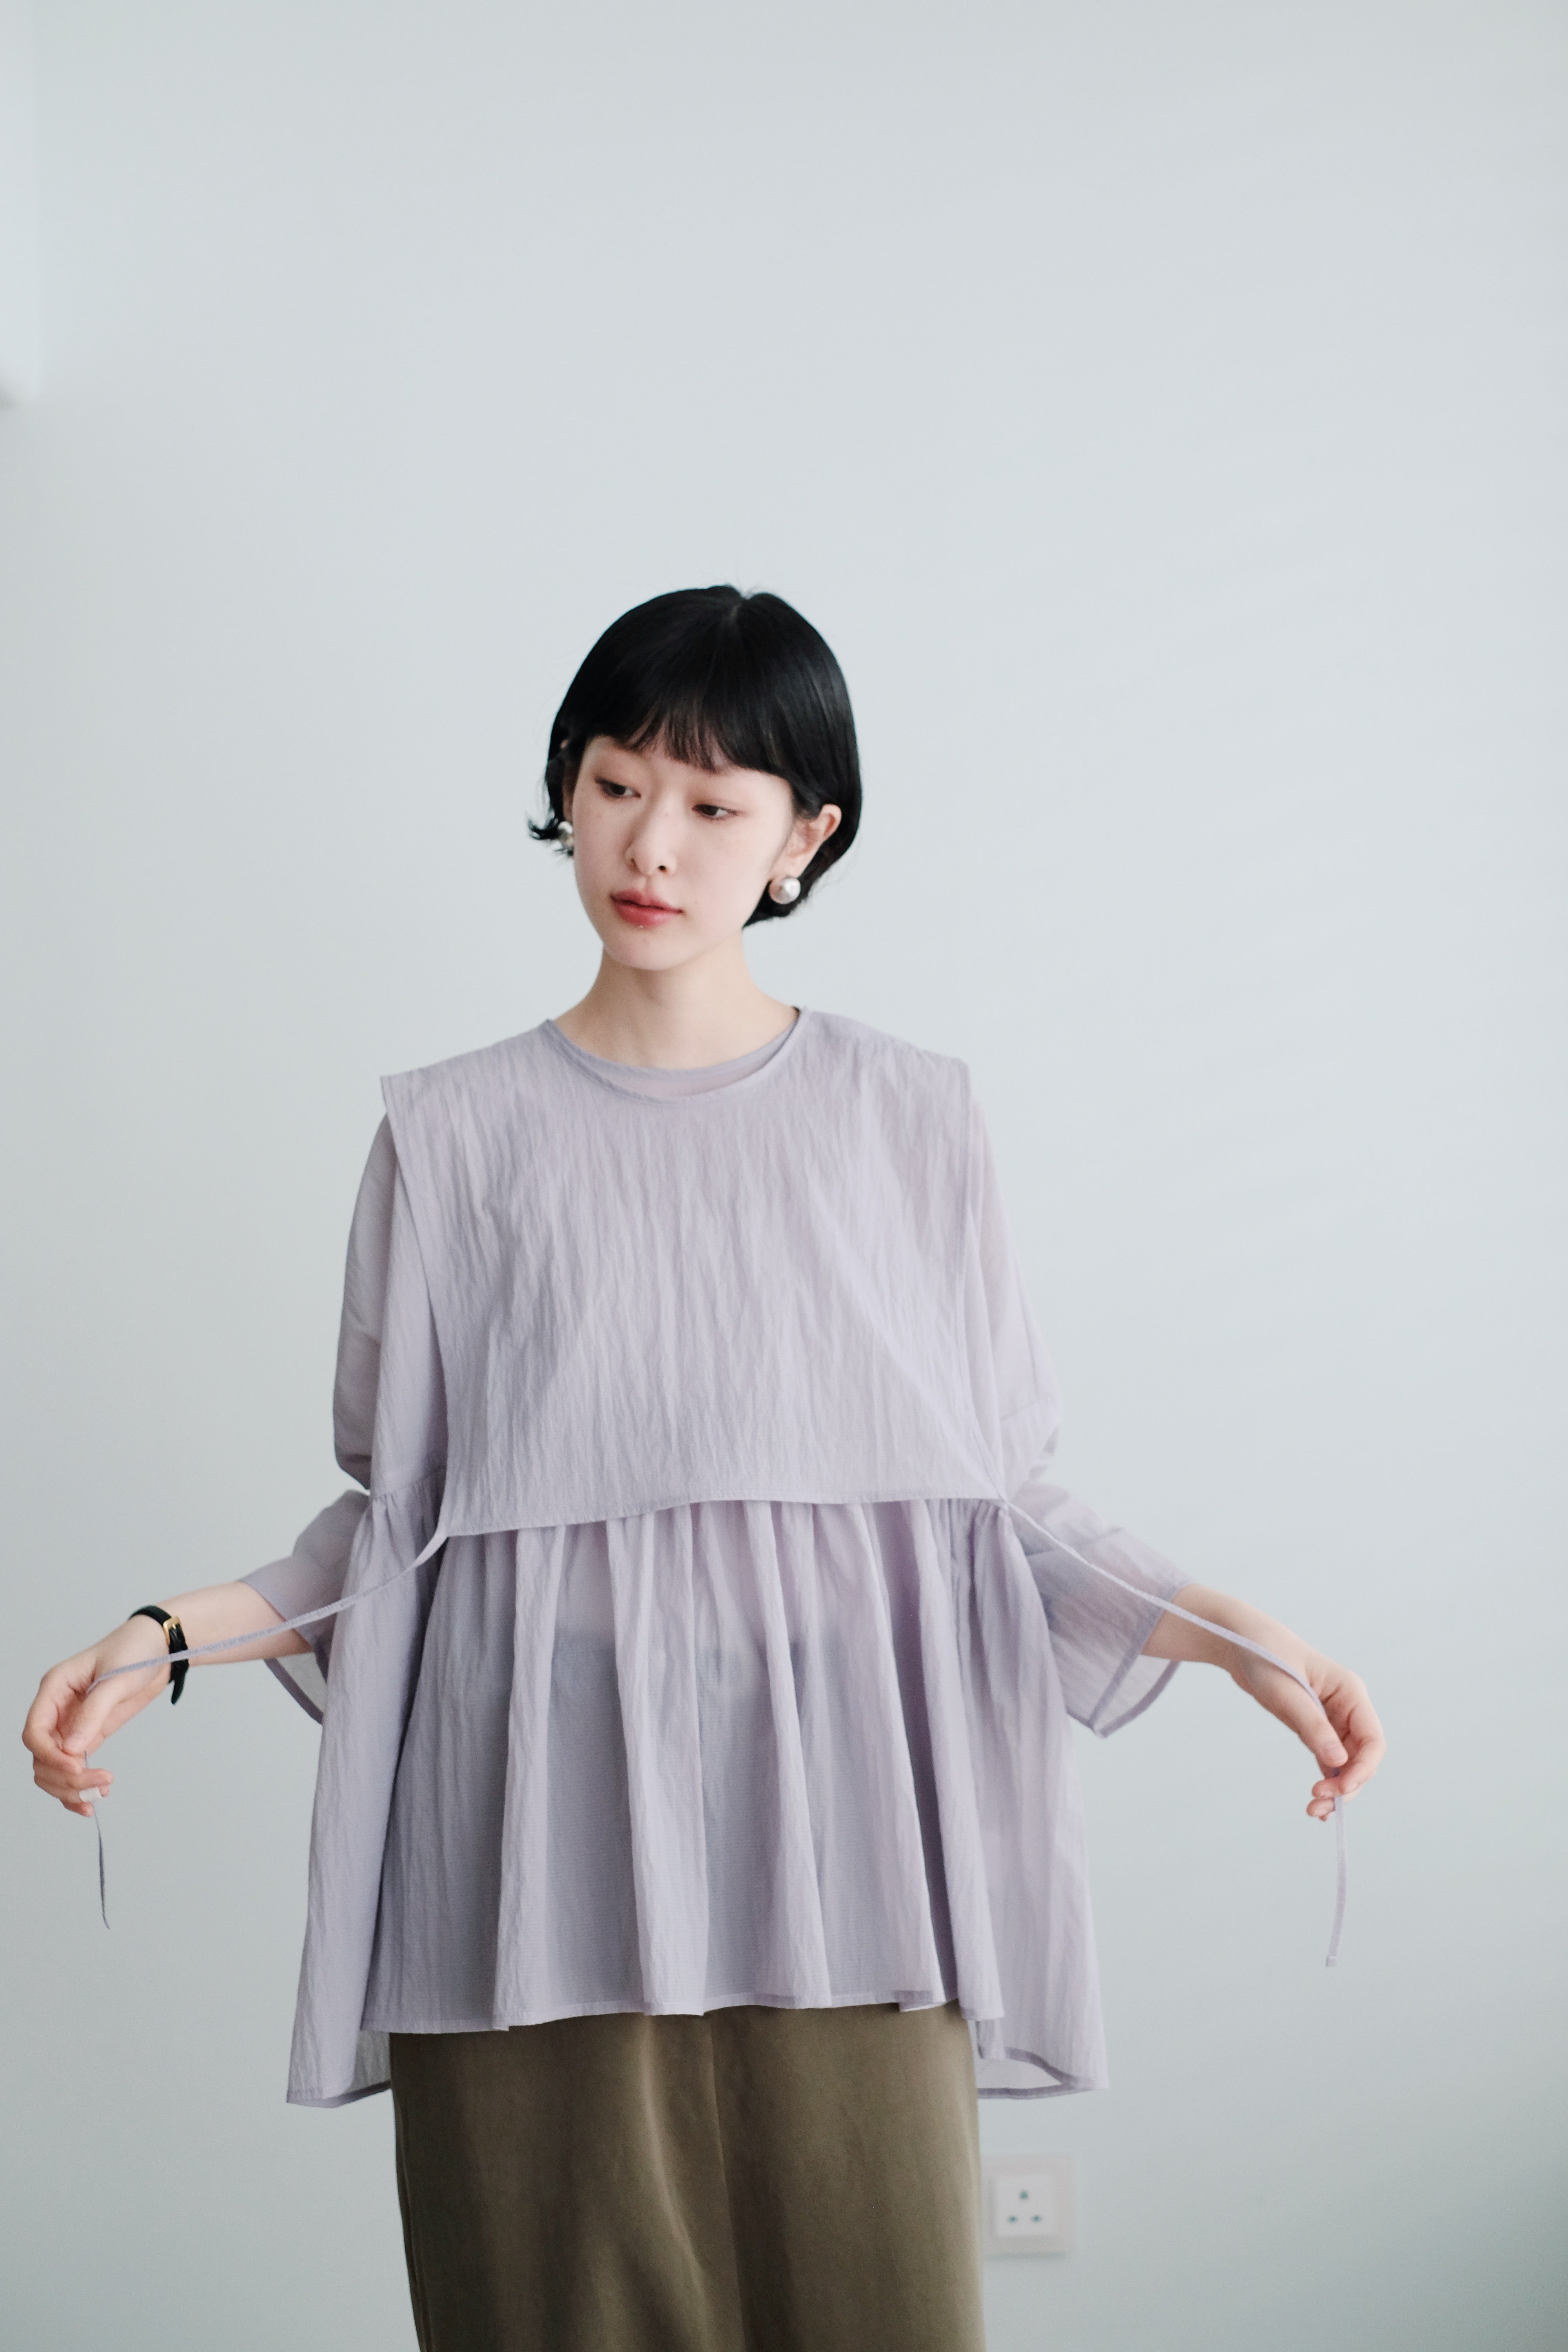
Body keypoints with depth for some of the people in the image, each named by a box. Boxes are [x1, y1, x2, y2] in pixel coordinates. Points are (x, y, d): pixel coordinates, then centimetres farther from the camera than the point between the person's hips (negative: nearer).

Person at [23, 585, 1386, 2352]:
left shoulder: (909, 1119, 7)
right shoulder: (456, 1131, 7)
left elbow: (997, 1499, 7)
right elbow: (394, 1512, 10)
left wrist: (1234, 1634, -5)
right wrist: (172, 1636, -3)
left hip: (831, 1834, 0)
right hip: (544, 1863, 0)